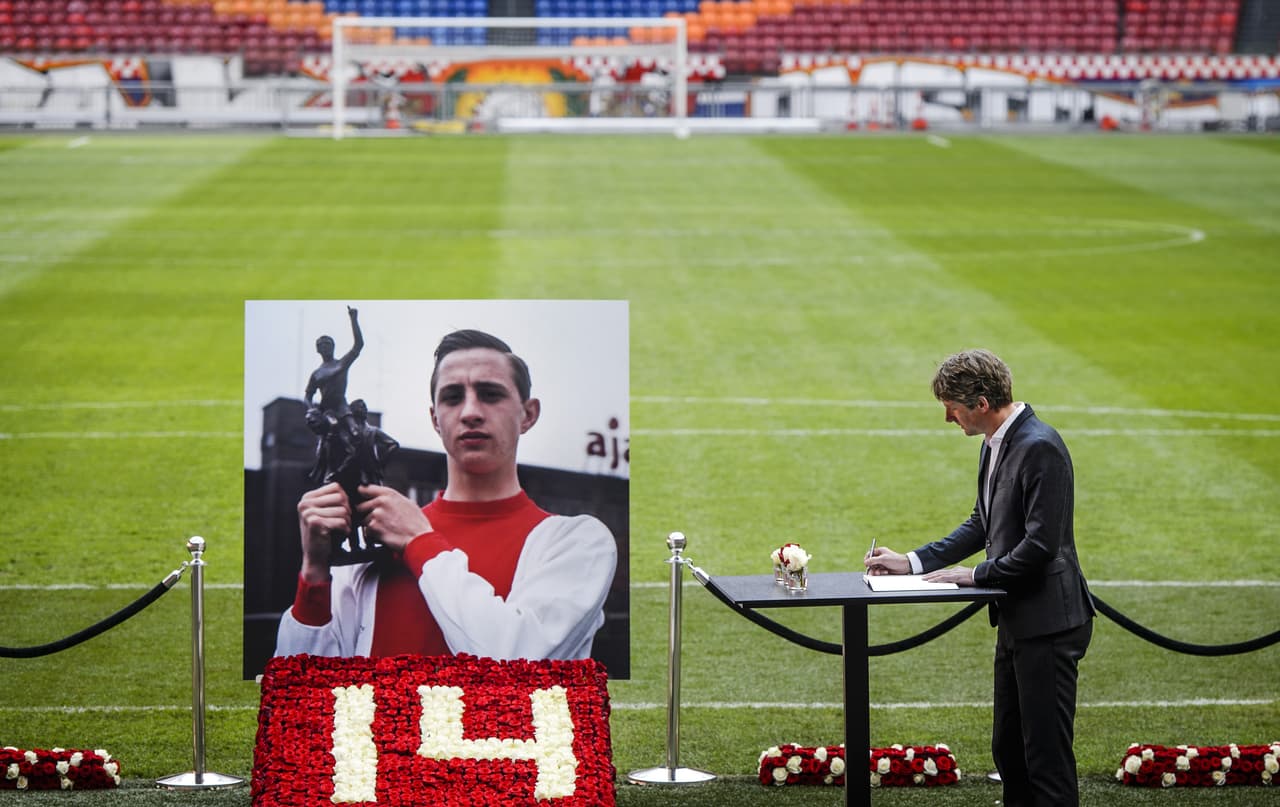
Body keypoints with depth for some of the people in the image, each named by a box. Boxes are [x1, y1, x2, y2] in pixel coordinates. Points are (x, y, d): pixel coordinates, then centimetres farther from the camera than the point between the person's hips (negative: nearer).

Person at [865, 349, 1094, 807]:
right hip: (1017, 621, 10)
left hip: (1047, 623, -10)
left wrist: (976, 575, -13)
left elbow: (1041, 545, -24)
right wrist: (915, 562, 13)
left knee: (1046, 753, -6)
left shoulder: (1040, 448, -20)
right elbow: (982, 525, 21)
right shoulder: (995, 445, 11)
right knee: (1008, 750, 16)